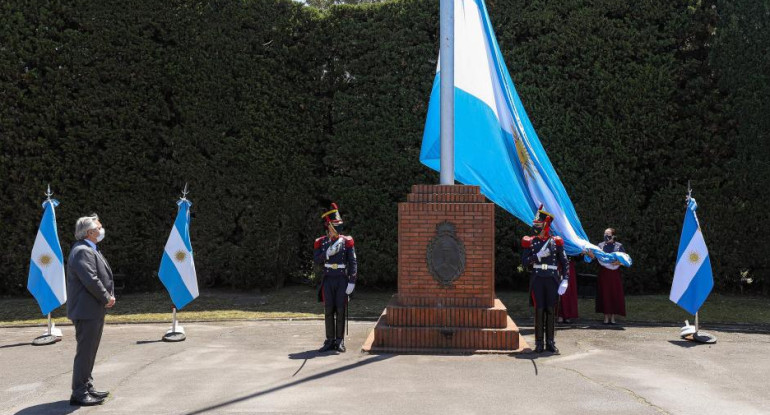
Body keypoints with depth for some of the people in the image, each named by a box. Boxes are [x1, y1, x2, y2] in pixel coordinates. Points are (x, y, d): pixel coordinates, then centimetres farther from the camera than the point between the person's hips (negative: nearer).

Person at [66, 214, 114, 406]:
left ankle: (87, 388, 27)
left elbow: (104, 277, 19)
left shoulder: (91, 250, 16)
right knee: (85, 352, -4)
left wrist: (110, 296, 4)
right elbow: (91, 281, -25)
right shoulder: (82, 251, -17)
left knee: (90, 351, 17)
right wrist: (106, 298, -13)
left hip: (95, 310, 11)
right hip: (86, 311, -11)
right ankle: (79, 394, 3)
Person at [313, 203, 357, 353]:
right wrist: (328, 253, -19)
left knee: (341, 311, 0)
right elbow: (316, 260, -3)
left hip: (342, 280, -1)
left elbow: (353, 262, -3)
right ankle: (330, 340, 13)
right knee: (329, 311, 5)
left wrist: (352, 282, -10)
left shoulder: (346, 241, 0)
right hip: (328, 280, 1)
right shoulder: (320, 242, 5)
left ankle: (340, 341, 8)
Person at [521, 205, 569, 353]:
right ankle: (539, 343, 7)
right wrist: (538, 256, -16)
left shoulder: (556, 242, 5)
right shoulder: (529, 242, 5)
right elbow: (524, 263, -1)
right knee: (539, 311, 0)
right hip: (537, 280, 0)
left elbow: (564, 262, 5)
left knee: (551, 311, 4)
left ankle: (551, 342, 12)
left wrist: (565, 280, -5)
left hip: (552, 280, 0)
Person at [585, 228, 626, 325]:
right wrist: (589, 253, -27)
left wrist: (619, 262, -16)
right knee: (604, 294, -1)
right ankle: (606, 317, 6)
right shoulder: (601, 245, 8)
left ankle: (613, 317, 8)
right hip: (603, 273, 1)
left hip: (614, 273, -1)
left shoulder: (619, 246, 5)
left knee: (615, 294, -1)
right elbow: (594, 255, -7)